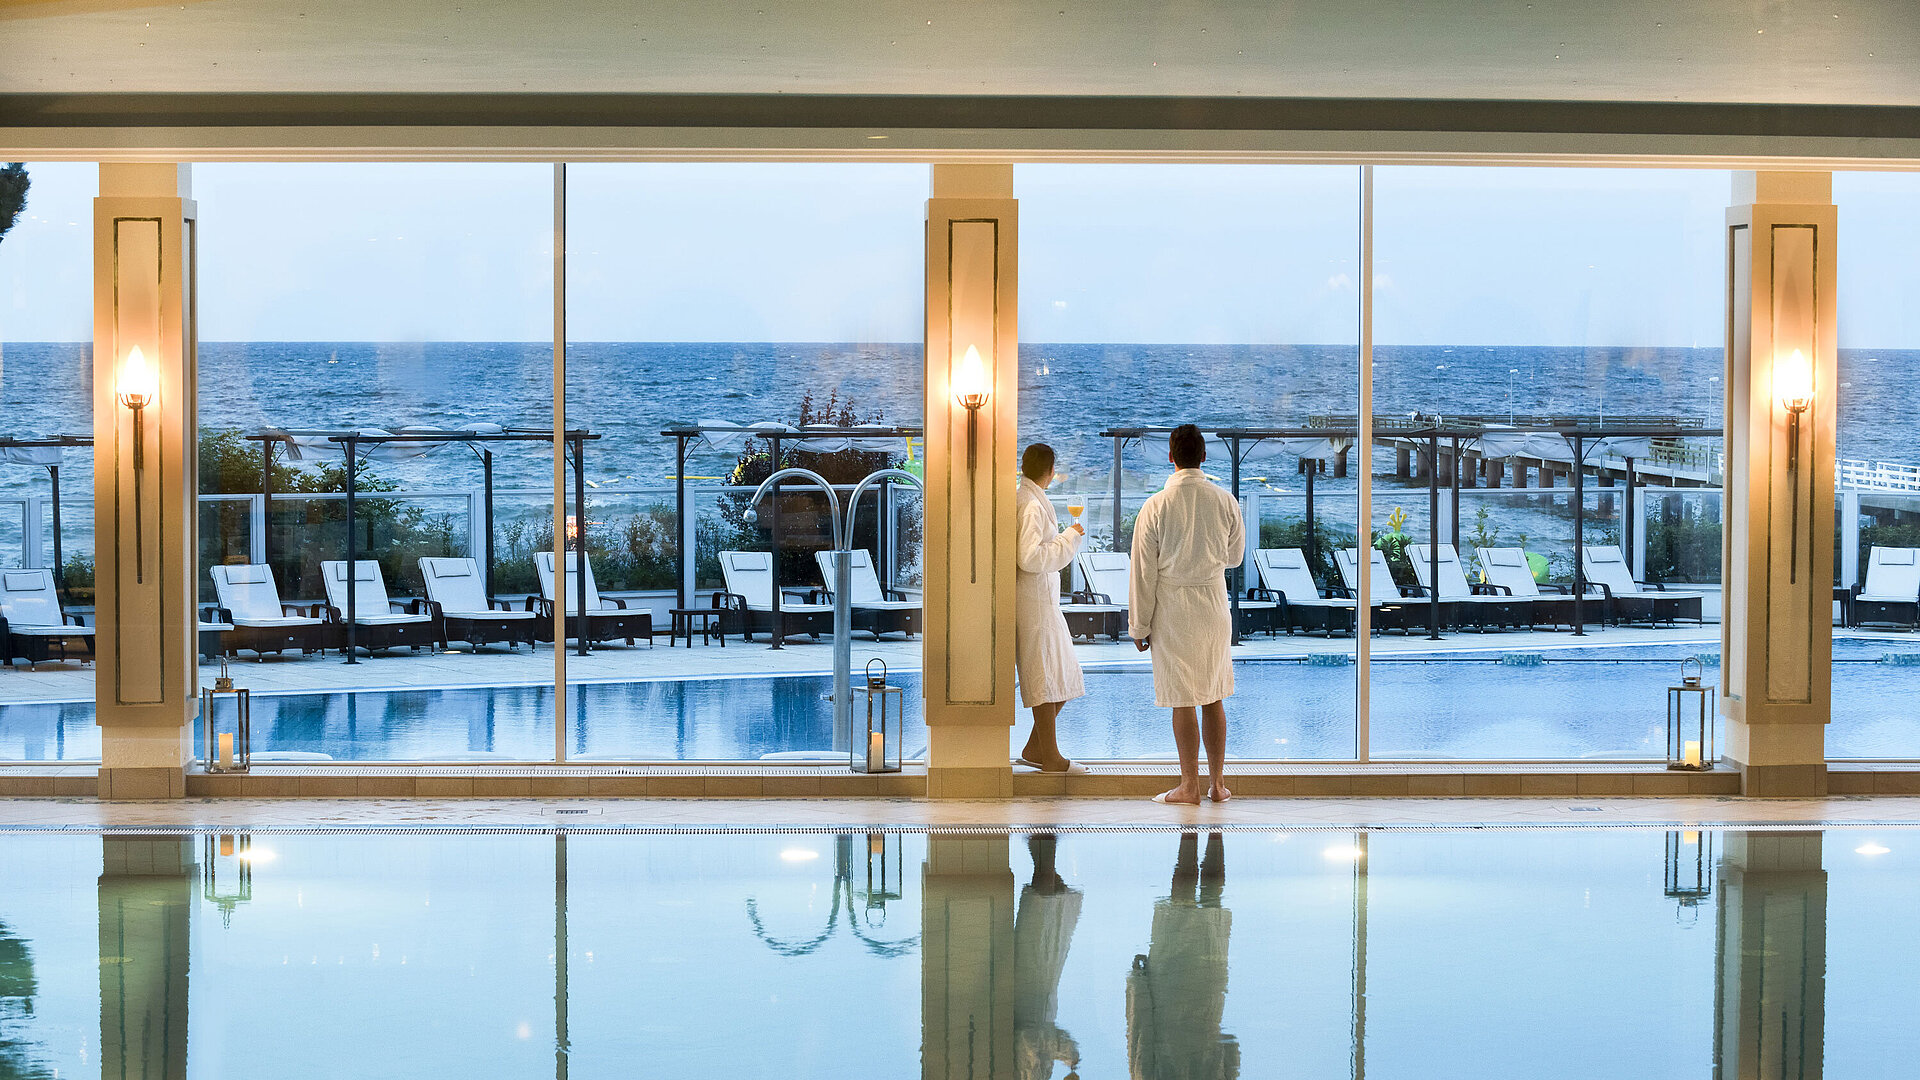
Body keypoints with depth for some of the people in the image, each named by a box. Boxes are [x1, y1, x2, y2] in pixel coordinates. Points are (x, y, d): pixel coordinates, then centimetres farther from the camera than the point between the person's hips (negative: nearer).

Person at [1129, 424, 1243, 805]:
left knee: (1183, 701, 2)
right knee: (1214, 698, 11)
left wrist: (1139, 625, 0)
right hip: (1215, 607, 3)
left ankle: (1190, 786, 6)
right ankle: (1217, 782, 15)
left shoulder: (1156, 507, -12)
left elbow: (1143, 572, -8)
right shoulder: (1226, 502, -3)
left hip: (1173, 611, -3)